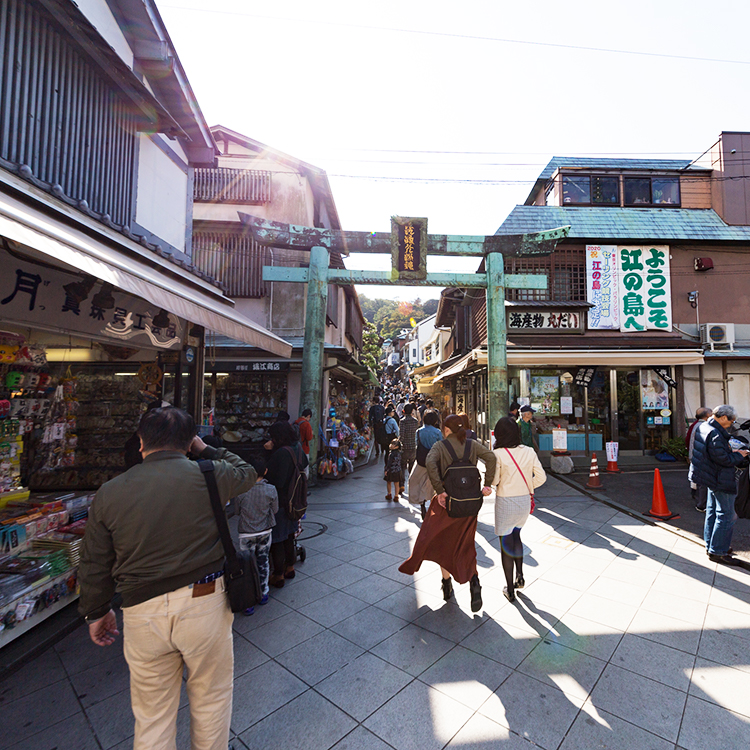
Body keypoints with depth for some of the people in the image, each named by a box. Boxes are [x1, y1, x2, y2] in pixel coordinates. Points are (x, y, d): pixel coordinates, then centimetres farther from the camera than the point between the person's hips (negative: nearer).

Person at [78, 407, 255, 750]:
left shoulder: (108, 493, -4)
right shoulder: (208, 476, -12)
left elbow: (94, 565, 5)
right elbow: (246, 472, 9)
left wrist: (96, 612, 20)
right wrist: (207, 450, 15)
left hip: (142, 613, 2)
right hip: (204, 604, -2)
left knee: (152, 714, 24)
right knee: (211, 698, 23)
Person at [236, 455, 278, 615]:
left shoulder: (241, 491, -19)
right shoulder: (271, 490, -16)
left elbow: (238, 511, -3)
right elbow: (275, 510, -2)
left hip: (246, 534, -1)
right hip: (265, 532, 2)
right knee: (263, 562, 19)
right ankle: (263, 594, 33)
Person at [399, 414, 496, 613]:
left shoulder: (440, 446, -7)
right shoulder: (472, 444, 2)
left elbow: (430, 463, -25)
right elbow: (491, 457, -10)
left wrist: (440, 490, -22)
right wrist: (487, 485, -8)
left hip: (446, 501, -3)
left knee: (442, 543, 17)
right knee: (465, 545, 16)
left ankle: (447, 583, 26)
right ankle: (473, 580, -5)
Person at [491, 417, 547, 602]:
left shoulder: (498, 454, -16)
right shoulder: (529, 452, -3)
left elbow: (493, 480, -17)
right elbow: (541, 477, -1)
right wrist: (527, 487, 13)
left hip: (505, 502, -4)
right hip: (524, 501, 5)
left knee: (506, 542, 9)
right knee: (515, 535, 28)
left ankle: (510, 590, 19)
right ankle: (519, 576, 27)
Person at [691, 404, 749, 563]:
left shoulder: (703, 427, 5)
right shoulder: (715, 435, -26)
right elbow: (724, 459, -24)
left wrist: (731, 451, 8)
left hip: (712, 479, 10)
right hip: (721, 482, -10)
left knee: (712, 512, 19)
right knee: (726, 516, 0)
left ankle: (711, 545, 31)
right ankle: (717, 552, 7)